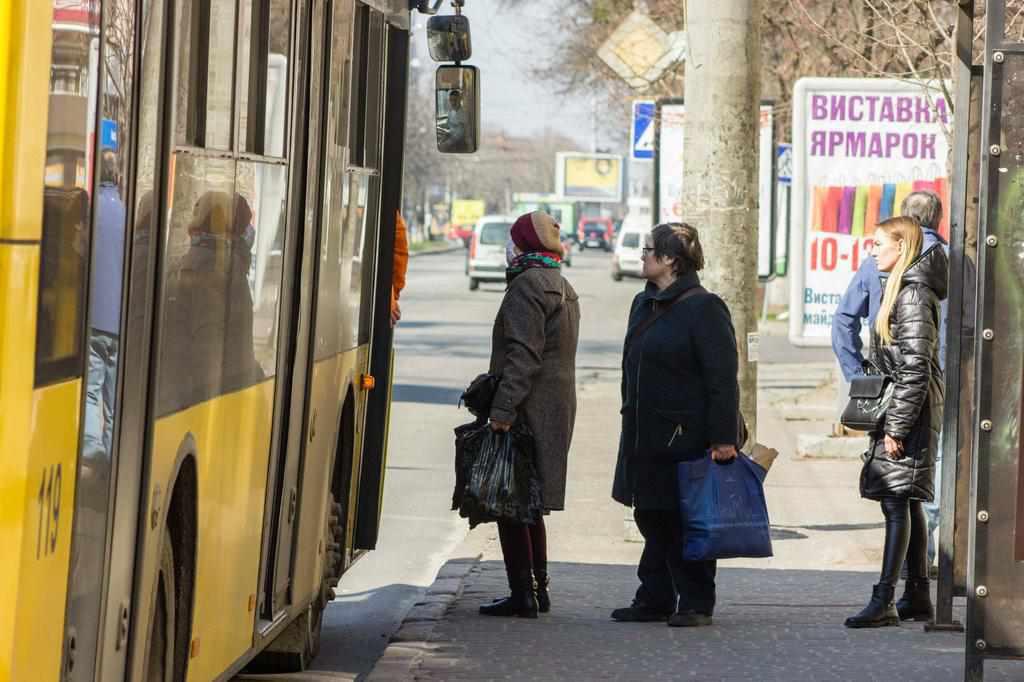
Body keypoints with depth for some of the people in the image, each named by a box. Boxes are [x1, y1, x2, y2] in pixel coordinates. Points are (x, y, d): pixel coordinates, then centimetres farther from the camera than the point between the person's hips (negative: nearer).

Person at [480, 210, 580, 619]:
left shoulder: (527, 286, -13)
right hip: (559, 404, 10)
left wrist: (502, 409, -24)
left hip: (530, 411, -10)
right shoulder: (564, 289, 18)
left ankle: (523, 594, -9)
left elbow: (523, 355, -21)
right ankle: (538, 588, 22)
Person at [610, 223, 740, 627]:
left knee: (686, 522, -2)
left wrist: (723, 438, -20)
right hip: (647, 438, 8)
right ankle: (655, 600, 18)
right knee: (651, 519, 11)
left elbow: (723, 378, -16)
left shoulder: (703, 308, -12)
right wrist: (631, 422, 20)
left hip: (687, 438, -8)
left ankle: (696, 604, 6)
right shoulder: (644, 305, 14)